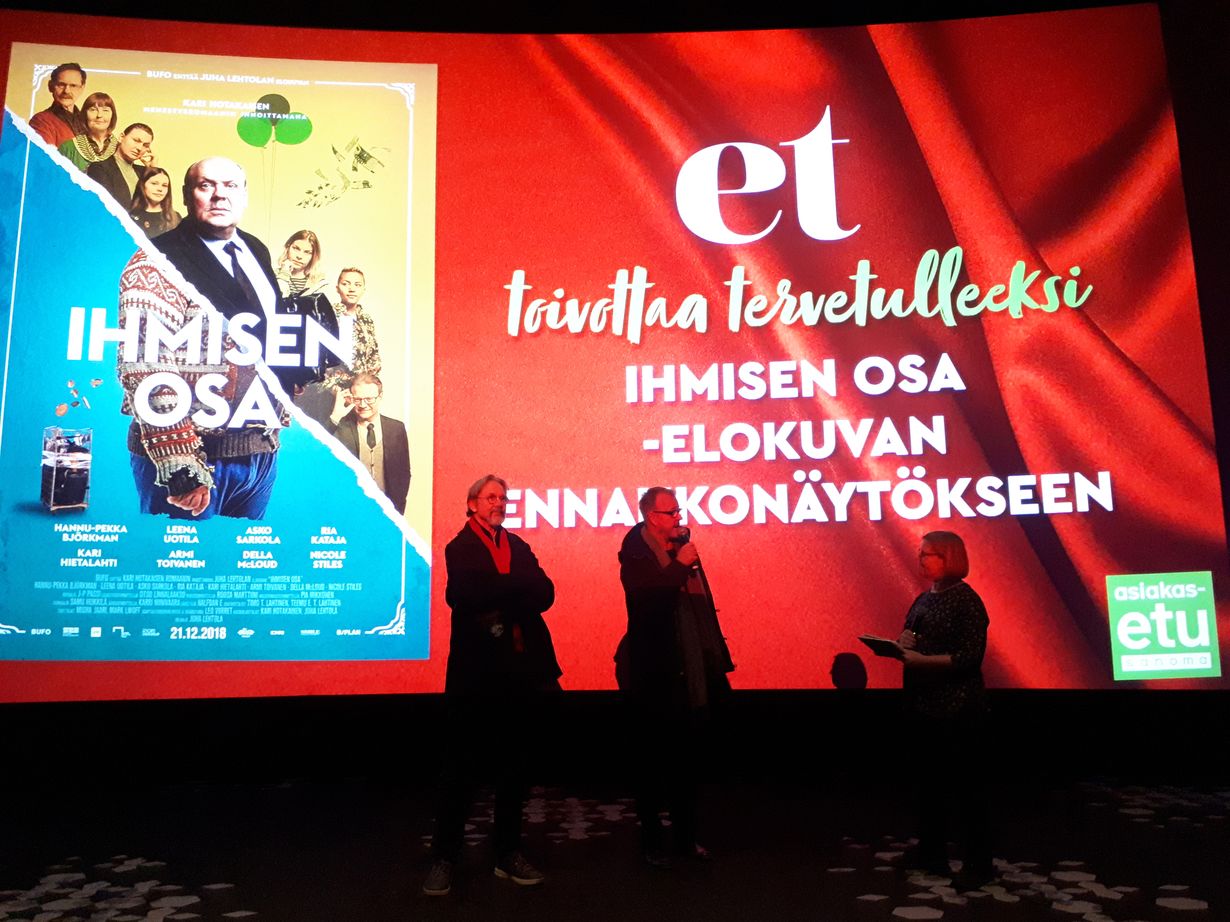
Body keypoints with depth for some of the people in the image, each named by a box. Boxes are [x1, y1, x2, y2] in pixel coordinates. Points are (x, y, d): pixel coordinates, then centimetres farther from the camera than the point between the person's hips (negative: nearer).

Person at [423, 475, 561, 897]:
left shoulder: (517, 546, 14)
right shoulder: (459, 548, 0)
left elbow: (544, 594, -1)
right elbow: (466, 594, -20)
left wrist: (498, 596, -15)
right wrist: (519, 585, -14)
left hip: (521, 668, 5)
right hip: (477, 669, -5)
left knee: (513, 765, 13)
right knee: (461, 766, 4)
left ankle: (509, 854, 24)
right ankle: (444, 858, 15)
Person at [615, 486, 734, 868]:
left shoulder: (683, 548, 8)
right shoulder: (636, 554, -9)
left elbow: (702, 606, 14)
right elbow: (645, 600, -25)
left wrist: (715, 662, 12)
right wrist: (679, 567, -21)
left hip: (687, 676, 6)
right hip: (652, 677, -6)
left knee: (686, 761, 14)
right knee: (652, 762, 6)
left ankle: (686, 837, 26)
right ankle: (652, 842, 18)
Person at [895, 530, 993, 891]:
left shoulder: (966, 600, -13)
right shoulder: (924, 599, 11)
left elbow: (969, 657, -19)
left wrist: (920, 659, -25)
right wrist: (899, 645, -2)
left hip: (959, 710, -8)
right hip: (923, 706, 8)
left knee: (967, 785, 2)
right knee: (929, 781, 16)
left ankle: (978, 863, 14)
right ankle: (932, 853, 29)